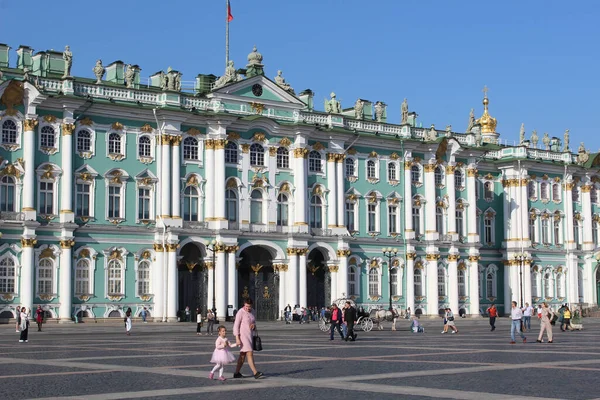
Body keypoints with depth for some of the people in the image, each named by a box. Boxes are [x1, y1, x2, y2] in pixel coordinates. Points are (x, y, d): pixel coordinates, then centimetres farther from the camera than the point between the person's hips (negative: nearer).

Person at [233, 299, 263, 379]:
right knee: (250, 354, -14)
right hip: (242, 335, -8)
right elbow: (236, 326, -16)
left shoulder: (251, 312, 9)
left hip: (249, 336, 8)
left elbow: (254, 323, 16)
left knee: (243, 355, 11)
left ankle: (236, 373, 19)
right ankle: (256, 373, -17)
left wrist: (254, 325, -11)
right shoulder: (240, 313, -14)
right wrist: (237, 339, -21)